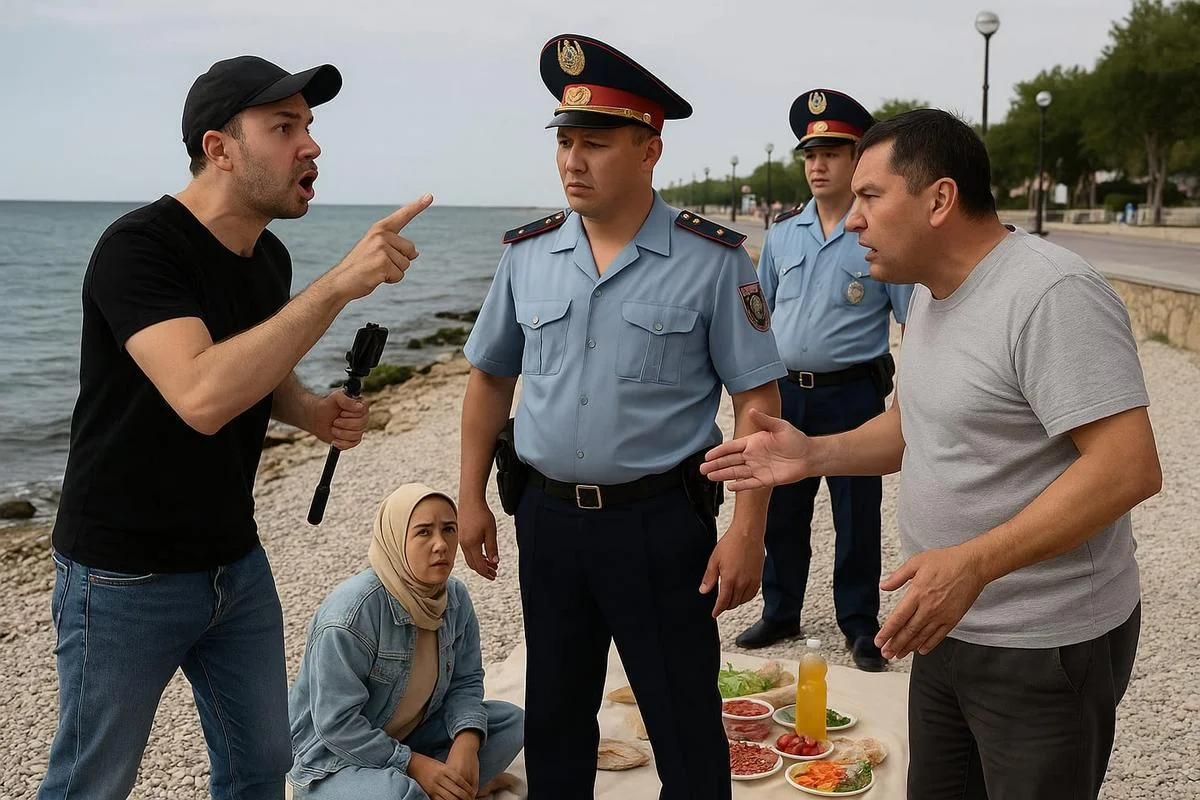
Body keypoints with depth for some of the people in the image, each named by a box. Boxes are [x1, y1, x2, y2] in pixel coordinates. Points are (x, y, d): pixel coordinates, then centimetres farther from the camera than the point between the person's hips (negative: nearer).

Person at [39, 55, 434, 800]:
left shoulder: (271, 258, 2)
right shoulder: (138, 248, -21)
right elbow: (201, 396, -37)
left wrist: (314, 411, -4)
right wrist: (340, 283, -37)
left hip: (236, 562, 7)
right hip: (127, 577, -7)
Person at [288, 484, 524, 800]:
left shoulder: (456, 597, -8)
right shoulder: (350, 612, -29)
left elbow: (466, 680, 0)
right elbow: (336, 722, -27)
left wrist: (467, 741, -20)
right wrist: (415, 764, -24)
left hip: (407, 737, 7)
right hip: (333, 761, -7)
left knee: (511, 721, -5)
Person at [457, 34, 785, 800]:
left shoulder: (712, 260, -10)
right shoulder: (527, 254, 2)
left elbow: (757, 398, -9)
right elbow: (490, 379, 11)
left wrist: (748, 529, -14)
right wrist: (473, 498, 9)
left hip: (660, 520, -4)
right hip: (547, 515, 4)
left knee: (685, 725, 8)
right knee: (553, 716, 19)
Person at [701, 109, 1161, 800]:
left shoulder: (1052, 295, -22)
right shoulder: (932, 293, 8)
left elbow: (1130, 466, -27)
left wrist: (972, 563, -32)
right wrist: (812, 455, 1)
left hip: (1045, 648, -8)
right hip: (948, 625, 8)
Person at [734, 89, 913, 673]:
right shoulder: (782, 232, 8)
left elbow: (914, 324, -2)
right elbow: (759, 313, 15)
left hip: (853, 394, -4)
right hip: (785, 391, 4)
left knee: (856, 516, 5)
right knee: (781, 510, 12)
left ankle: (859, 625, 20)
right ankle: (780, 614, 28)